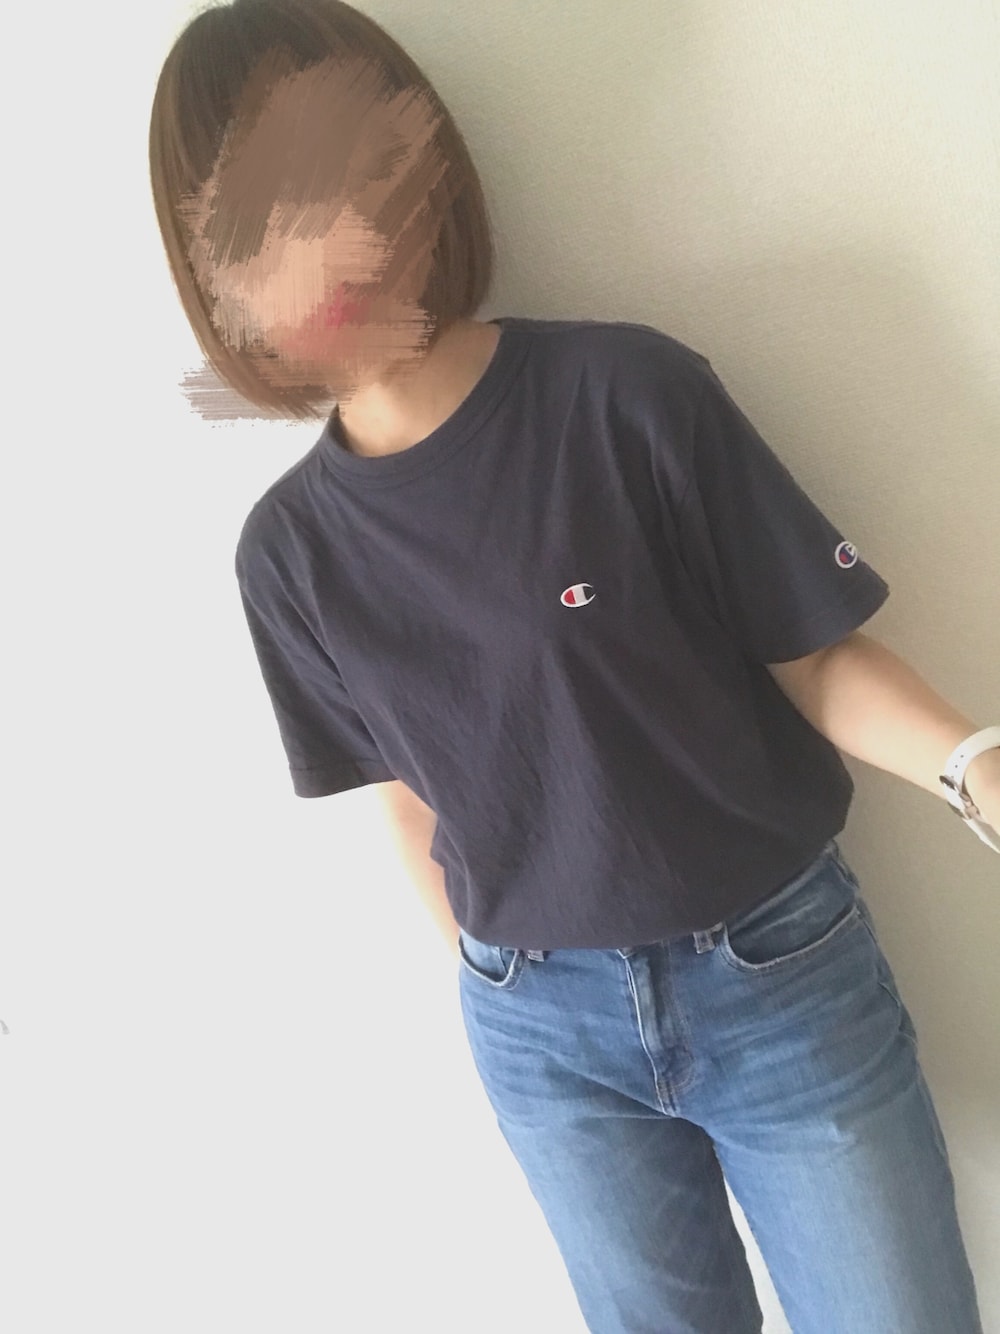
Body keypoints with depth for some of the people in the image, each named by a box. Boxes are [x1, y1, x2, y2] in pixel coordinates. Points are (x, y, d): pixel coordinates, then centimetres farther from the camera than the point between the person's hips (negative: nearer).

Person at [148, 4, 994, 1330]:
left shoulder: (627, 393, -17)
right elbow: (412, 790, 4)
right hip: (543, 1028, 3)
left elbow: (811, 658, -10)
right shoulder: (290, 547, -6)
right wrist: (490, 988, 9)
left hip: (784, 975, -2)